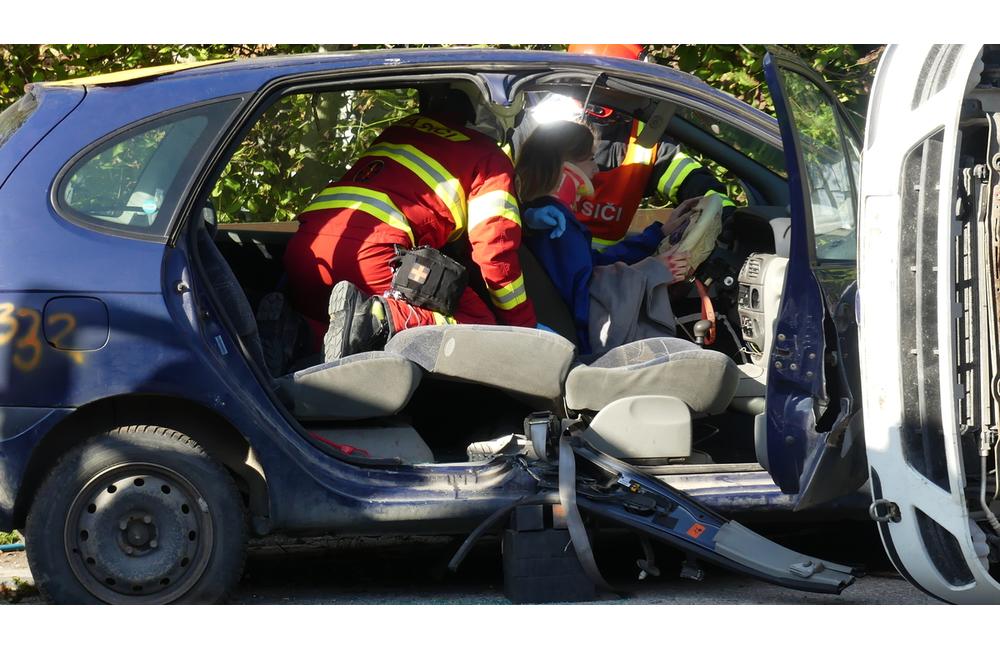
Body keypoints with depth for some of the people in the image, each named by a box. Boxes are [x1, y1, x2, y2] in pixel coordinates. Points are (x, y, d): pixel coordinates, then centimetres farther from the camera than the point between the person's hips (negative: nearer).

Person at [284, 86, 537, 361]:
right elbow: (495, 248, 6)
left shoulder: (399, 129, 33)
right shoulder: (490, 157, 13)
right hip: (373, 251, -7)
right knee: (478, 321, 0)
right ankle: (378, 316, -25)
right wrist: (525, 326, 15)